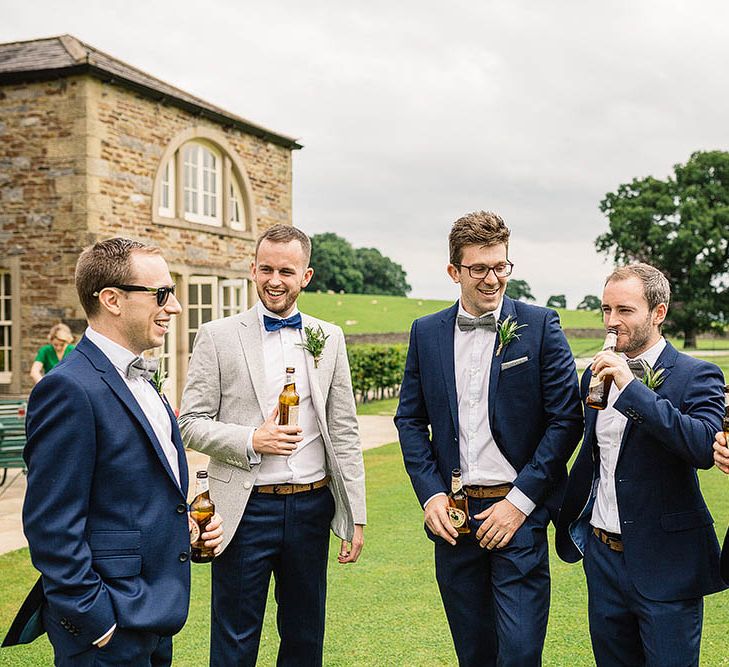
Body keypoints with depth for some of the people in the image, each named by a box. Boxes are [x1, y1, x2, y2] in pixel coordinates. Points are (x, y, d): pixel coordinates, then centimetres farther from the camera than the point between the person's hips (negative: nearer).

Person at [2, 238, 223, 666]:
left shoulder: (138, 379, 11)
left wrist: (184, 529, 6)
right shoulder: (70, 389, -19)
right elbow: (52, 525, -20)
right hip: (110, 630, -9)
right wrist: (94, 622, -18)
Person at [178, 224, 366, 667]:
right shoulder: (218, 336, -2)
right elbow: (192, 423, -2)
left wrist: (356, 515, 3)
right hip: (246, 508, -2)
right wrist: (250, 441, -18)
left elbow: (345, 432, 6)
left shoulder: (329, 338, 6)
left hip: (312, 506, 3)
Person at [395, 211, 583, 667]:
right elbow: (410, 419, 10)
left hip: (519, 511, -3)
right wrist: (431, 494, -2)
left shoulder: (540, 326, -4)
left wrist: (520, 500, -11)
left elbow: (567, 419, -6)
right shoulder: (426, 333, 6)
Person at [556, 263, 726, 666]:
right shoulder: (597, 374, 8)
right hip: (602, 557, 6)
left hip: (665, 566, -5)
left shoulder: (696, 376, -10)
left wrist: (632, 388, -29)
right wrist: (568, 522, 24)